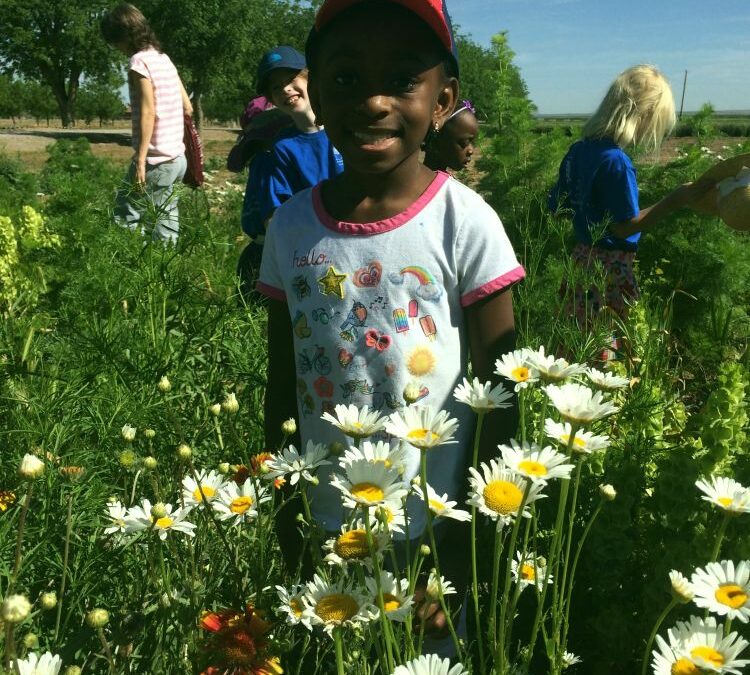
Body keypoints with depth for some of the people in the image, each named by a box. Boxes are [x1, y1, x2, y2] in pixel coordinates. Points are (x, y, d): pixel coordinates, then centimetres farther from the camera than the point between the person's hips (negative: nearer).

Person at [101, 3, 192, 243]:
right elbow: (187, 107, 17)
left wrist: (140, 160, -18)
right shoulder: (164, 58, 14)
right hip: (177, 158, 8)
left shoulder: (139, 61, -11)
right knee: (166, 222, 10)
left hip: (155, 161, -8)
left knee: (125, 220, -2)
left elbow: (148, 113, -18)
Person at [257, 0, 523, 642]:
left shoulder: (465, 223, -15)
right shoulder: (291, 227, -6)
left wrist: (475, 522, -6)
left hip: (435, 525, -3)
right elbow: (284, 387, 2)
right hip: (328, 524, 3)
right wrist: (285, 513, 6)